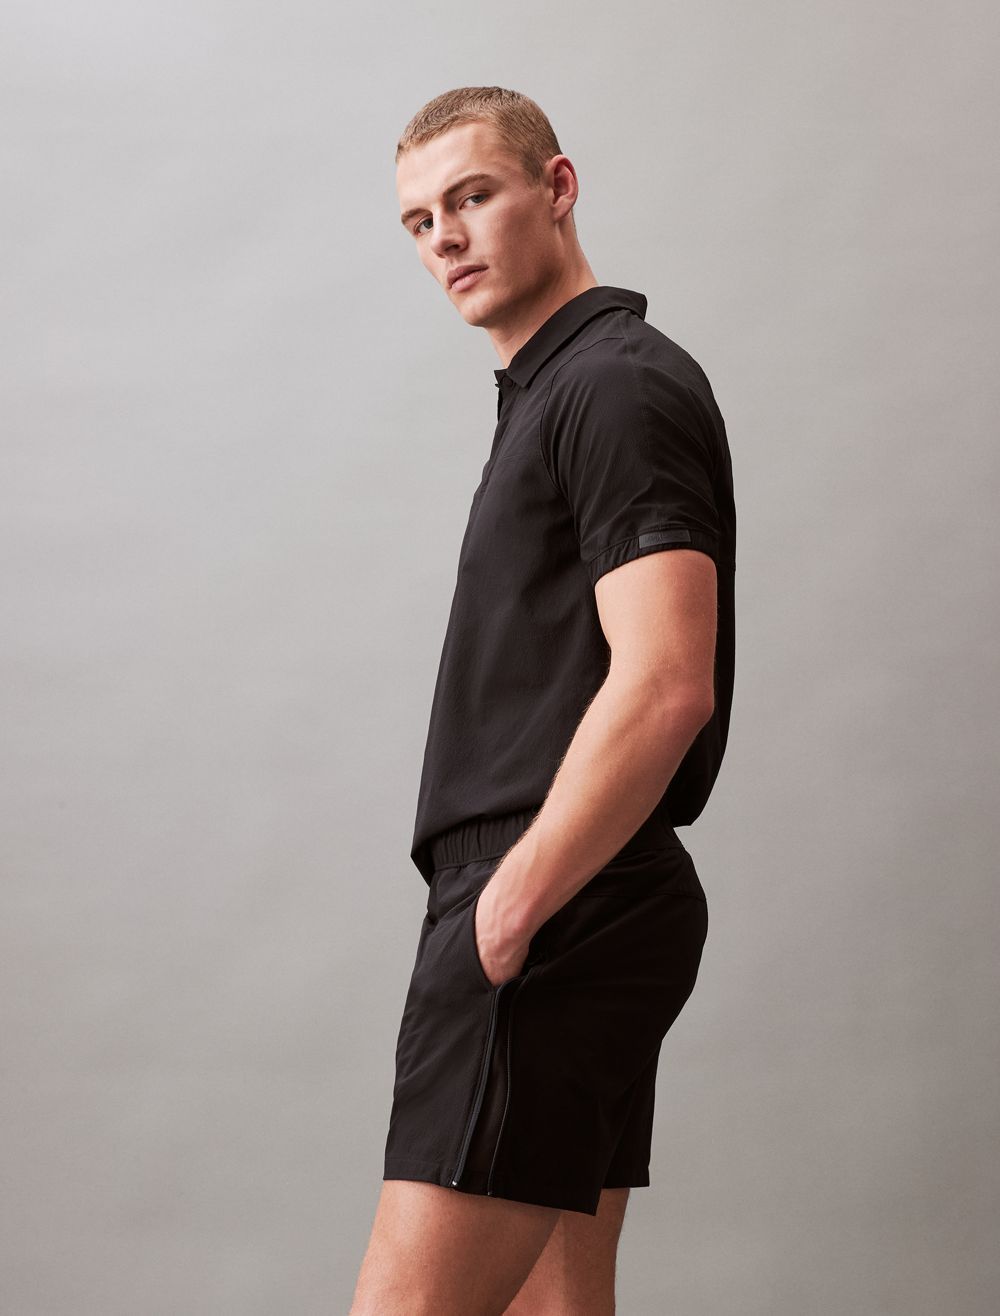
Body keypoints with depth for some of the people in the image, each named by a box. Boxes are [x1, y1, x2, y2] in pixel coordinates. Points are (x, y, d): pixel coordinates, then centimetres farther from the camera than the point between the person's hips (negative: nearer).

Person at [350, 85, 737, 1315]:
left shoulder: (618, 384, -11)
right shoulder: (548, 392, 21)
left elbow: (664, 685, -22)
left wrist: (511, 909, -19)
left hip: (553, 915, -10)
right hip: (580, 915, 10)